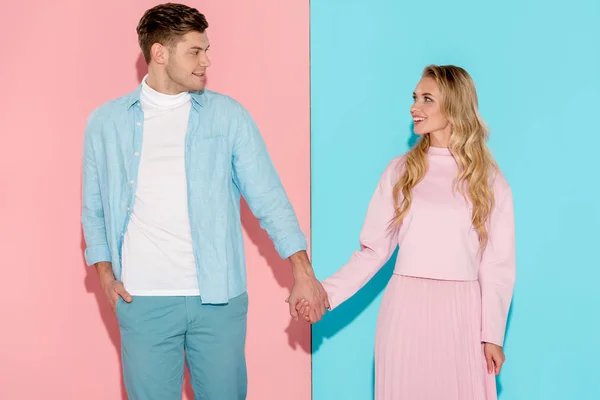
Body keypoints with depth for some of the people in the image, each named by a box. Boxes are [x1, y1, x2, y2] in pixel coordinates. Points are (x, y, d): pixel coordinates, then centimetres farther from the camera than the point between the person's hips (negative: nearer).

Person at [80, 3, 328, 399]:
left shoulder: (228, 115, 3)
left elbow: (268, 196, 0)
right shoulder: (106, 122, 5)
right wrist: (105, 272, 0)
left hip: (219, 295, 0)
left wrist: (303, 271, -7)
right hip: (143, 299, 0)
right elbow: (94, 207, 13)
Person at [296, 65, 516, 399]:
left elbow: (497, 263, 3)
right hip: (406, 307, 1)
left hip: (461, 311, 0)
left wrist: (493, 333, 1)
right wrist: (328, 292, -9)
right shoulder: (401, 170, 4)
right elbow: (373, 250, 2)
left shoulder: (488, 179, 2)